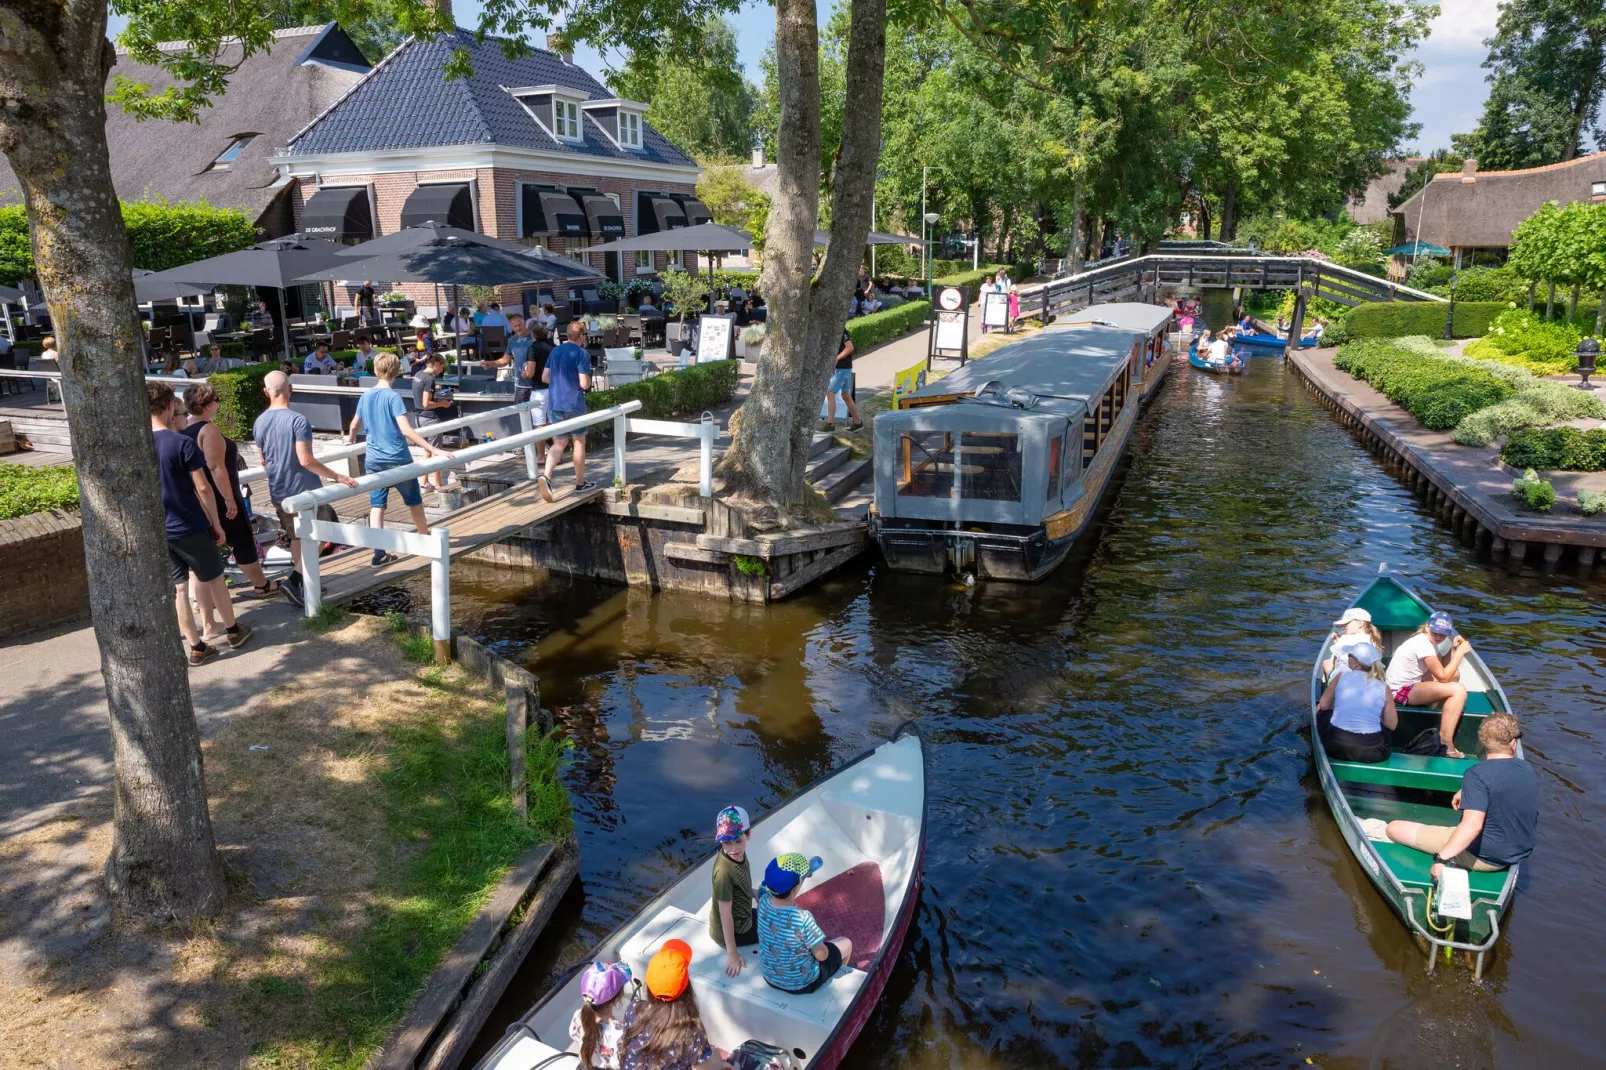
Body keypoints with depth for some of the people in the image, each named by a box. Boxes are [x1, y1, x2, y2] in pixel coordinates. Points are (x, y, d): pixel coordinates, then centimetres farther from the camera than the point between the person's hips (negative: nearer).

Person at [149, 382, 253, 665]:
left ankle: (196, 647, 14)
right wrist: (216, 523, -4)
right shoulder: (183, 443, -16)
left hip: (158, 531, 4)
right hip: (190, 527, -4)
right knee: (213, 578, 14)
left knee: (179, 588, 9)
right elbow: (202, 488, -14)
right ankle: (233, 631, 28)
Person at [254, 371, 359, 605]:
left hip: (279, 493, 6)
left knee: (296, 538, 19)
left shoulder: (259, 423, 4)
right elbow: (305, 460, -23)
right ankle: (294, 580, -6)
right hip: (305, 490, -6)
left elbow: (264, 462, 14)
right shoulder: (298, 420, -18)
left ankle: (302, 583, 22)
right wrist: (338, 476, -19)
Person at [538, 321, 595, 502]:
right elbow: (584, 384, -17)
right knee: (579, 442, 10)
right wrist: (589, 380, 5)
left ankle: (546, 475, -14)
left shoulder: (556, 351, 9)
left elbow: (544, 378, 12)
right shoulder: (582, 354, -11)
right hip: (573, 404, -5)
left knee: (559, 442, 10)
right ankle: (580, 483, 18)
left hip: (554, 404, 5)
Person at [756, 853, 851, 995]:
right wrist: (819, 944, -2)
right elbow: (821, 955, -21)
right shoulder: (804, 919, -37)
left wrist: (801, 873, 1)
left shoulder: (764, 901, -21)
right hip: (801, 984, -5)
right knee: (846, 943, 18)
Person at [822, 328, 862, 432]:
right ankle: (857, 422, 21)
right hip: (838, 368, 10)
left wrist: (836, 358, -21)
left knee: (830, 393, -11)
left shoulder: (841, 330, -14)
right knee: (846, 396, 14)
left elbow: (850, 347, -22)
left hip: (843, 369, -10)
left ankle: (830, 423, -9)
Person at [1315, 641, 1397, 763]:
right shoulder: (1383, 688, -1)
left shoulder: (1341, 677, -2)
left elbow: (1324, 705, 8)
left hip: (1335, 747, -1)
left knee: (1321, 710, 29)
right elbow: (1392, 725, 3)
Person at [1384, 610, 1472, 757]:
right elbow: (1443, 677, -20)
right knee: (1459, 690, -22)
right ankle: (1446, 743, -20)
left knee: (1455, 675, 16)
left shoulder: (1430, 641, 7)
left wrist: (1454, 648, 0)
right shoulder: (1423, 645, -22)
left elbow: (1447, 670, 10)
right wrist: (1459, 653, -16)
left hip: (1412, 682, 10)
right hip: (1401, 691, -10)